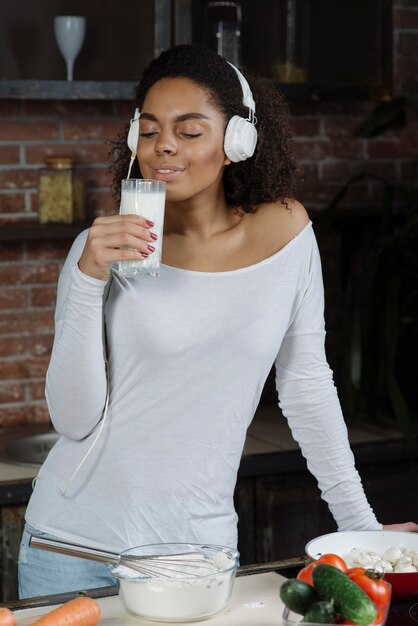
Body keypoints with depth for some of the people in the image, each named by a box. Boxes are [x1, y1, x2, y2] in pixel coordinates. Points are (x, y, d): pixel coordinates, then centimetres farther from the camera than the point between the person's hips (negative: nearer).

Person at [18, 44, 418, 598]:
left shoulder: (285, 231, -2)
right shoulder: (101, 250, -5)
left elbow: (308, 387, 6)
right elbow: (74, 420, -11)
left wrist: (362, 526, 5)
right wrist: (90, 280, -20)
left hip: (199, 546, 1)